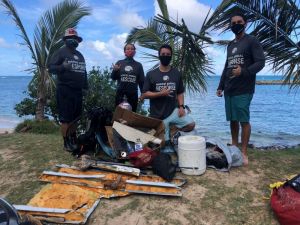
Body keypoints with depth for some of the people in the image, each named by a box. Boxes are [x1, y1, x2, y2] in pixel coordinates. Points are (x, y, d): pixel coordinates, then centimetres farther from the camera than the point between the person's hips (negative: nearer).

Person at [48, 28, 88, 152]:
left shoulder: (80, 55, 20)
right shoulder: (61, 52, -2)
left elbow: (84, 71, 25)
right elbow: (50, 67, -9)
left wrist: (85, 86, 20)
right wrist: (62, 67, -28)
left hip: (78, 90, 7)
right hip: (65, 90, -7)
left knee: (76, 116, 13)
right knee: (65, 118, -4)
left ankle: (73, 139, 27)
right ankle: (66, 143, 6)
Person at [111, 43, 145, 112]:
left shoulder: (138, 65, 8)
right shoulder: (119, 63, 7)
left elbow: (142, 81, 7)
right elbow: (113, 78, 6)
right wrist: (115, 71, -14)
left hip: (133, 94, 1)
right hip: (120, 93, 0)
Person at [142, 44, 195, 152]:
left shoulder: (176, 73, 6)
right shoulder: (151, 74, -2)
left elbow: (180, 93, 9)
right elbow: (144, 95, -4)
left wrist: (181, 106, -7)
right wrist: (160, 93, -17)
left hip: (173, 110, 2)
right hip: (158, 115, -2)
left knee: (190, 124, -16)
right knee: (165, 144, 1)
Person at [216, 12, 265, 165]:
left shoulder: (252, 41, 0)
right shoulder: (230, 45, 21)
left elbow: (260, 63, -8)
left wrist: (243, 71, -25)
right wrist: (221, 86, 17)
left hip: (244, 90, -6)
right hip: (229, 90, 7)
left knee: (244, 120, -6)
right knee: (233, 120, 10)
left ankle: (243, 153, 1)